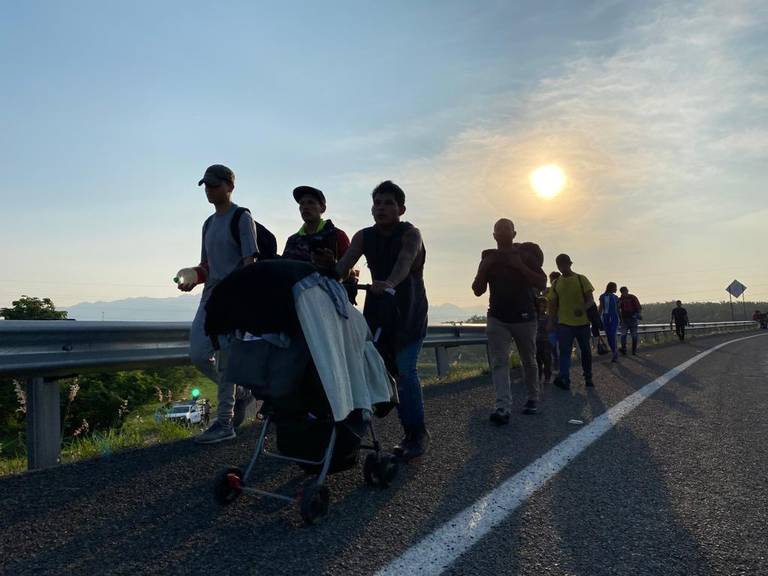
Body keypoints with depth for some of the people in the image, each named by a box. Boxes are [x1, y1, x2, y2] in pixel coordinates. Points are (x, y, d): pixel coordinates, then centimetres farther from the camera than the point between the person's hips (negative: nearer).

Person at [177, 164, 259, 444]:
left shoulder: (242, 218, -3)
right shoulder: (209, 224, 20)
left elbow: (250, 261, -11)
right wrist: (192, 279, 2)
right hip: (211, 295, 8)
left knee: (225, 358, -7)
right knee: (198, 355, 3)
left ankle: (224, 423, 3)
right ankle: (241, 393, 23)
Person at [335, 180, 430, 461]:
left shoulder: (410, 234, -10)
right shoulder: (364, 236, 3)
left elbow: (405, 261, -31)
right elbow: (344, 264, -12)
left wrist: (389, 283, -52)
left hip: (409, 311, -4)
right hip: (378, 309, 4)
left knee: (405, 369, -15)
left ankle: (418, 432, 0)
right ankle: (410, 432, 10)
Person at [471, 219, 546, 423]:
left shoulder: (526, 255, 0)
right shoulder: (489, 258, 7)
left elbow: (542, 284, -9)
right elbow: (478, 290, 4)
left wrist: (520, 266, -19)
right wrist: (484, 268, -11)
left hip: (524, 317, -1)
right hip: (497, 318, 1)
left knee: (528, 361, 12)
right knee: (499, 362, -12)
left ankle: (533, 399, 32)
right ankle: (503, 407, -19)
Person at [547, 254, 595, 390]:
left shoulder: (581, 279, 0)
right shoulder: (556, 283, 8)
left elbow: (591, 299, -4)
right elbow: (553, 304, 12)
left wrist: (583, 308, -25)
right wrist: (551, 321, 3)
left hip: (582, 322, -1)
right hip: (564, 323, 1)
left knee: (585, 351, 10)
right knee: (564, 351, -11)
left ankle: (588, 378, 25)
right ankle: (564, 379, -19)